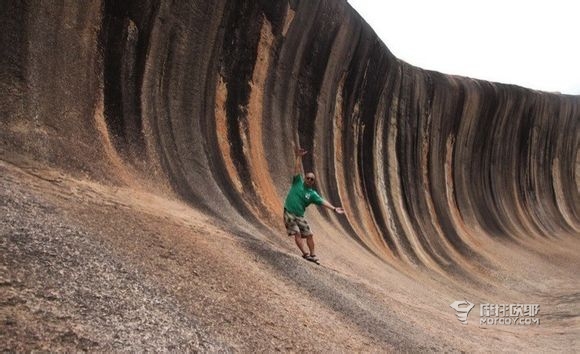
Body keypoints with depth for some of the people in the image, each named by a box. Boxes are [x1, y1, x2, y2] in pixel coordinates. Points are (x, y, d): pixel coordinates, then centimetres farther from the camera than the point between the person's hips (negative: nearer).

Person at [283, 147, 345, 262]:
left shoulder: (312, 194, 3)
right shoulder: (298, 182, 2)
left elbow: (322, 202, -8)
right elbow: (297, 169, -5)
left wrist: (334, 208, -21)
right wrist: (299, 157, -13)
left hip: (300, 216, 3)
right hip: (289, 213, -3)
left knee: (309, 235, 0)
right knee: (297, 233, -13)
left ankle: (312, 255, 8)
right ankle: (304, 253, -16)